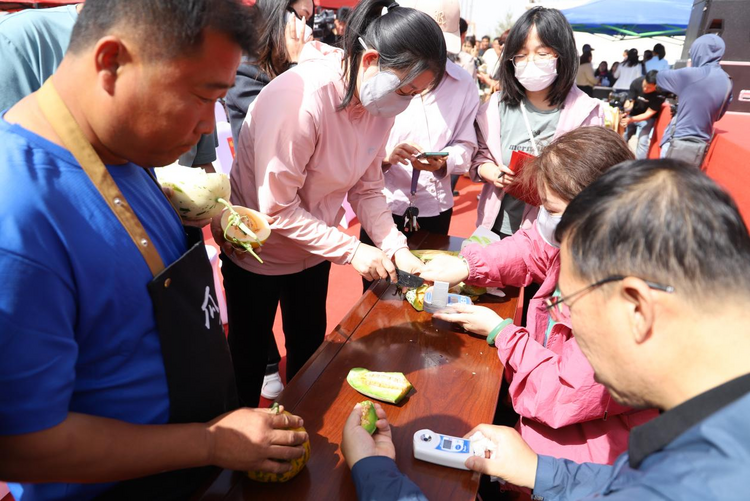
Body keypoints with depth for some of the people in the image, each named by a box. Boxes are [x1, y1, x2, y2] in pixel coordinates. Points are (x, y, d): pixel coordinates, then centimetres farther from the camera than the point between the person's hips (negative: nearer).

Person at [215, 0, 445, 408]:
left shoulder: (379, 103, -11)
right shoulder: (298, 98, -33)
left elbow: (366, 188, -4)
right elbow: (278, 209, -29)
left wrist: (396, 247, -17)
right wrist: (353, 252, -27)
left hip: (312, 249, 6)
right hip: (257, 250, -6)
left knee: (309, 347, 20)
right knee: (250, 356, 15)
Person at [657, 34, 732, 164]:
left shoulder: (690, 74, -11)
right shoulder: (727, 83, 8)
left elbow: (660, 76, 6)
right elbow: (718, 115, 19)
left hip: (679, 143, -6)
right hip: (701, 147, 6)